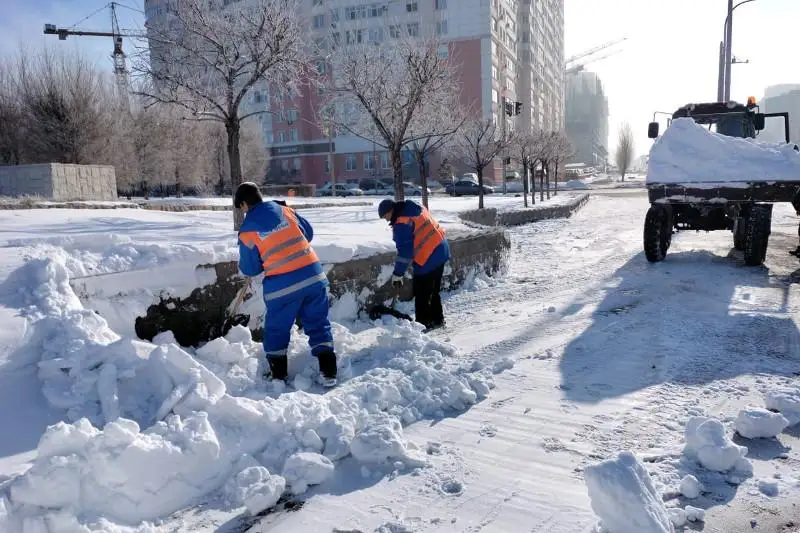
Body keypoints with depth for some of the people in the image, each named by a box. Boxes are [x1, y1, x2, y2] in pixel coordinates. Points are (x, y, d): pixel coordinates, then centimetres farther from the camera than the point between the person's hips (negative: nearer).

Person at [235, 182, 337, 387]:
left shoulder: (247, 230, -2)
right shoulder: (285, 210, 8)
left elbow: (250, 269, 5)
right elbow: (308, 233, 19)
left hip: (282, 284, -3)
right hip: (313, 274, 4)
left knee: (276, 330, 16)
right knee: (319, 324, 13)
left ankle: (278, 376, 24)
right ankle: (328, 372, 12)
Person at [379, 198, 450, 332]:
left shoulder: (402, 223, -18)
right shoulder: (417, 208, 9)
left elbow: (405, 251, -20)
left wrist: (398, 274, -14)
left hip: (428, 258, -10)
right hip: (441, 250, 10)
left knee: (422, 295, 2)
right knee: (434, 290, 21)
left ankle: (423, 324, 9)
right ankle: (437, 319, 31)